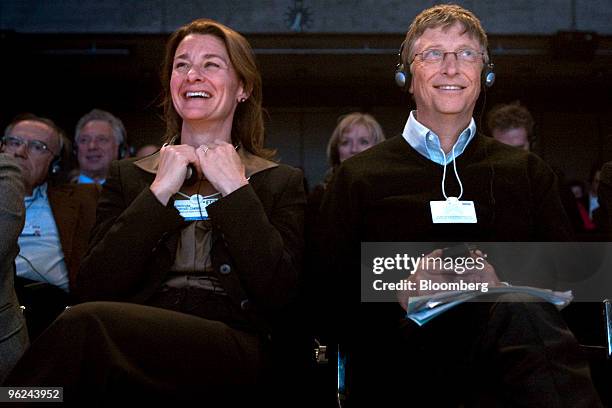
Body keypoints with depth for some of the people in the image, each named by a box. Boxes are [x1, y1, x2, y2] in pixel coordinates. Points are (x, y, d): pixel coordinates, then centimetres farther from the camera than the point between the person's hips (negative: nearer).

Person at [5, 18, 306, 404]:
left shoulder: (281, 182, 13)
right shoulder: (128, 177, 19)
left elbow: (278, 293, -2)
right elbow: (93, 289, 4)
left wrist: (237, 190, -3)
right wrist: (158, 193, -2)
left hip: (232, 345, -2)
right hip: (142, 337, 2)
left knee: (85, 324, -31)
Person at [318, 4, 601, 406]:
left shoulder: (528, 172, 22)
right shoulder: (358, 177, 14)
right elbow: (333, 294, 6)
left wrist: (504, 281, -9)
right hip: (403, 359, -1)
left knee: (520, 309, -37)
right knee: (521, 315, -35)